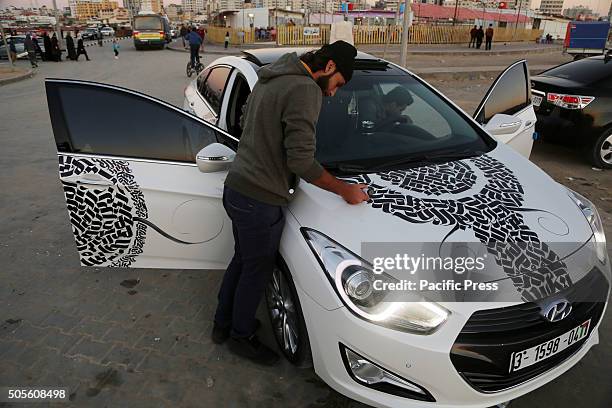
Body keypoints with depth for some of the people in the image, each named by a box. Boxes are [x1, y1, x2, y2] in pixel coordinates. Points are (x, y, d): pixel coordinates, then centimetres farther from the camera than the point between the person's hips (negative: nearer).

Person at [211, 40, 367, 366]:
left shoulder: (268, 79, 12)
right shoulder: (306, 89, -18)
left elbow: (244, 123, 24)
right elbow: (301, 161, -22)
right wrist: (344, 190, -11)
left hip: (235, 188, 10)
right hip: (260, 200, -9)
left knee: (242, 260, 25)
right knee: (257, 271, 11)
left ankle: (222, 324, 43)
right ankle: (240, 336, 33)